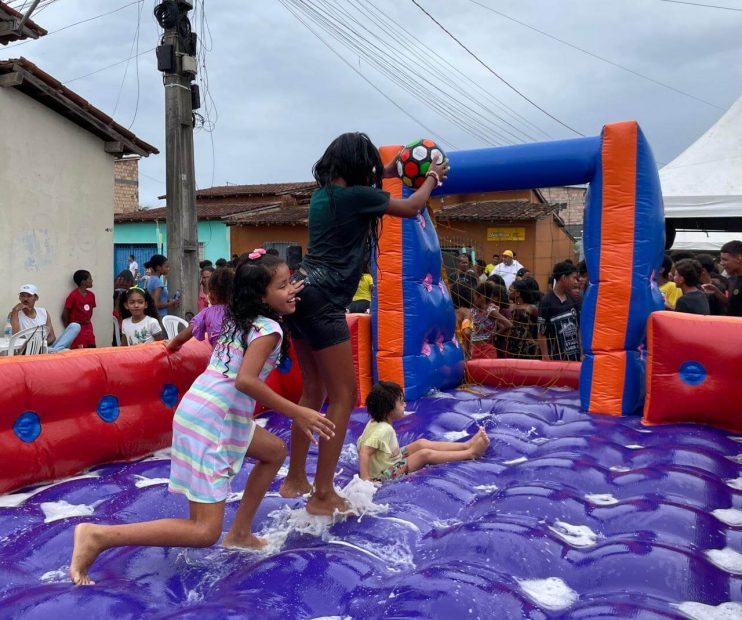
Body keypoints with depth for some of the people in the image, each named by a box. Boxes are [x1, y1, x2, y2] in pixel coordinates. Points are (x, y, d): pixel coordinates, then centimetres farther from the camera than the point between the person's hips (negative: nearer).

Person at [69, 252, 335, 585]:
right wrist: (297, 413, -21)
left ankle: (239, 533, 28)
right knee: (205, 531, -7)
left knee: (275, 451, 25)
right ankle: (97, 536, -10)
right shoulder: (269, 329, -12)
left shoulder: (241, 318, 14)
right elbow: (245, 380, -25)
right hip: (209, 422, -10)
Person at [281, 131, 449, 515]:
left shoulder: (323, 193, 15)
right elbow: (411, 208, 6)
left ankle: (295, 479, 26)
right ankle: (322, 496, 2)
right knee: (343, 396, -1)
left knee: (313, 391, 17)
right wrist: (433, 177, 24)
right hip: (322, 301, -9)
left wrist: (386, 173, 47)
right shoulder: (356, 196, -8)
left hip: (301, 293, 9)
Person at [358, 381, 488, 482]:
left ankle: (466, 445, 3)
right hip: (385, 475, -10)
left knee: (421, 443, 4)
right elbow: (364, 453, -35)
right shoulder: (383, 430, -29)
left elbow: (362, 442, 8)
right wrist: (365, 480, -36)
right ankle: (470, 453, -9)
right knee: (425, 454, -15)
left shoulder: (376, 422, -1)